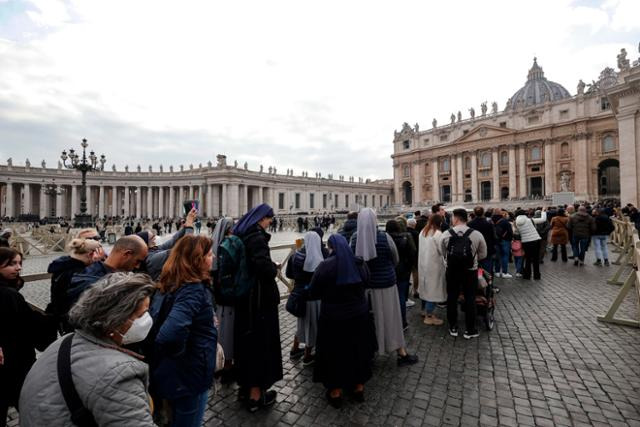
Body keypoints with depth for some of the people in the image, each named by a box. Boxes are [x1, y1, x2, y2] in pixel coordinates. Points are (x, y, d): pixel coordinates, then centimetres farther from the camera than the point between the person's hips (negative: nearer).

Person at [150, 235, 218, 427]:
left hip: (170, 372, 8)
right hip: (188, 375, -8)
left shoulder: (168, 282, -2)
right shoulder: (194, 290, -29)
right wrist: (181, 355, -22)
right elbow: (170, 334, -42)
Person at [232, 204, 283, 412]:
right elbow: (263, 266, -34)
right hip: (260, 297, -9)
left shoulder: (242, 234, 7)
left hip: (245, 296, 9)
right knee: (261, 341, 5)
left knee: (247, 339, 20)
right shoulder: (256, 236, -20)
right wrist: (274, 268, -13)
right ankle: (255, 394, 20)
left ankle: (245, 385, 37)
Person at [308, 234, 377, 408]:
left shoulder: (325, 265, -17)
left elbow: (313, 292, -9)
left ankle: (336, 392, 29)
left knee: (335, 353, 14)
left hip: (333, 318, -4)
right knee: (359, 350, 21)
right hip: (359, 315, 4)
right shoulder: (360, 263, -3)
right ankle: (359, 387, 37)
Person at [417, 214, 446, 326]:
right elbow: (443, 250, -15)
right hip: (433, 264, -8)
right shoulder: (437, 233, -17)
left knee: (426, 287, 19)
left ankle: (425, 310, 33)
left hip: (423, 263, 8)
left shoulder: (422, 232, 5)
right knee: (433, 289, 0)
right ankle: (429, 316, 7)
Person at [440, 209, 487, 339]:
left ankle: (453, 327, 25)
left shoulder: (446, 234, -9)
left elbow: (443, 253, 1)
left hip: (451, 270, 1)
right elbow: (483, 255, 1)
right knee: (470, 299, 12)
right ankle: (470, 330, 21)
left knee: (451, 298, 13)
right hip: (470, 271, -1)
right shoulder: (477, 234, -10)